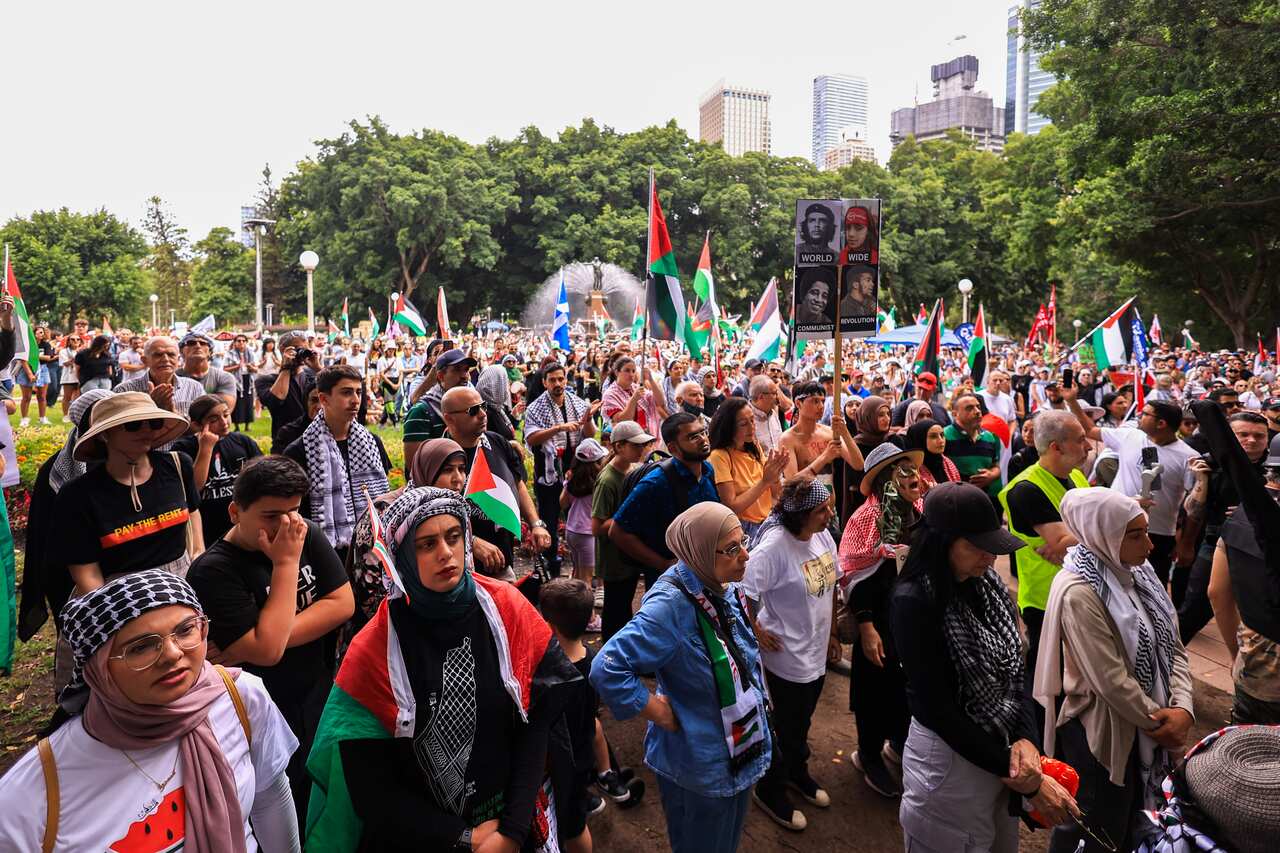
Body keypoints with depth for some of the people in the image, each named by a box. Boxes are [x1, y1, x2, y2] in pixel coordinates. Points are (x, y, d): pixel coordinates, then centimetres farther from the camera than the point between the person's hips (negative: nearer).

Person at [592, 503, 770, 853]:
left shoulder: (726, 588, -6)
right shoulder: (671, 606, -32)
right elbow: (607, 669, -37)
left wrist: (757, 702, 7)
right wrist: (662, 714, -26)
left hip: (742, 754, 8)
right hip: (699, 768, -7)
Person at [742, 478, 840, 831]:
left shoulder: (823, 536, -5)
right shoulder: (775, 546, -30)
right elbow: (741, 593, -29)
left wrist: (832, 633, 14)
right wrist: (756, 632, -18)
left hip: (817, 650, 7)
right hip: (786, 656, -7)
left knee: (802, 722, 27)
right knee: (788, 728, 12)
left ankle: (797, 772, 52)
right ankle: (770, 790, 37)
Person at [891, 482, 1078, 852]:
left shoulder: (987, 583, -4)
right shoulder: (912, 602, -25)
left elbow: (1014, 668, 0)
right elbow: (939, 710, -24)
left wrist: (1026, 738, -17)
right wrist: (1031, 784, -21)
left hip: (1002, 746, 6)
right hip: (950, 756, -6)